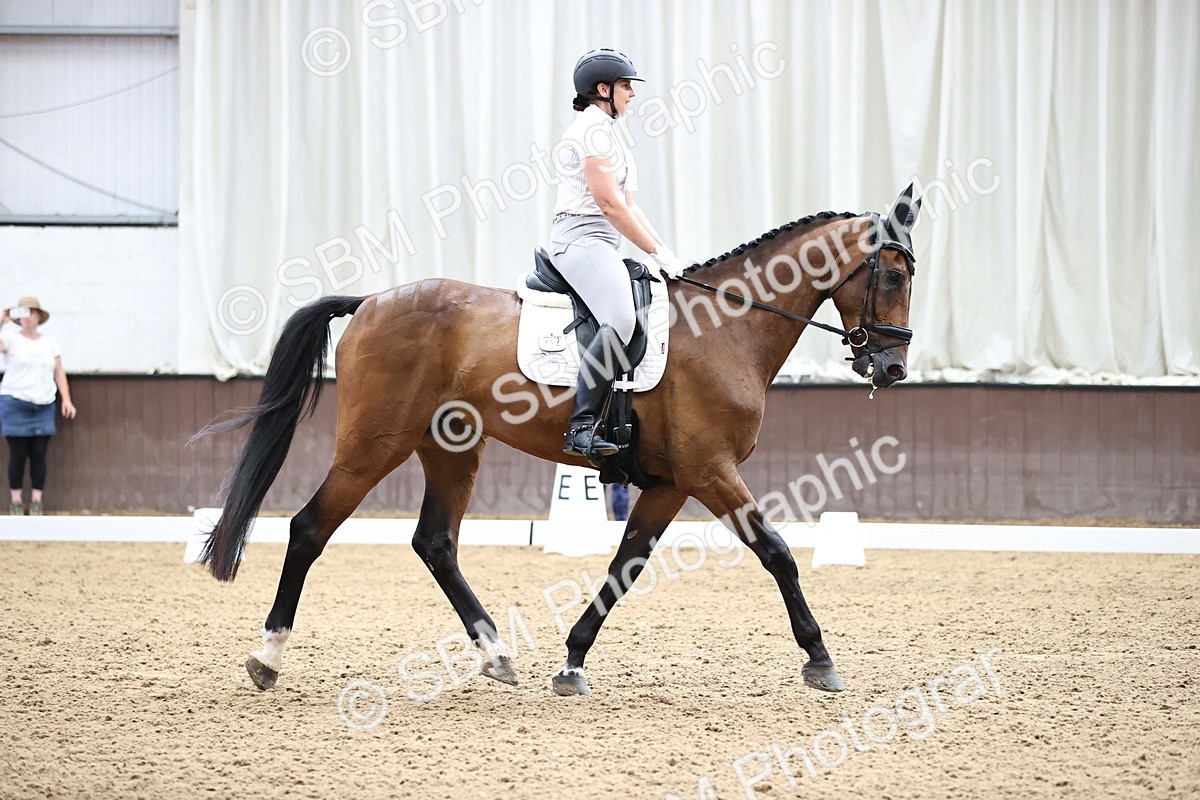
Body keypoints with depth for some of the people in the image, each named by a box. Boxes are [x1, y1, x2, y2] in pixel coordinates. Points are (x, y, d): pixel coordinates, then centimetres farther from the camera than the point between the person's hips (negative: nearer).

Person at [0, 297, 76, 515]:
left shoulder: (49, 342, 12)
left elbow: (59, 372, 12)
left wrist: (66, 399, 3)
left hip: (44, 406, 3)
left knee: (39, 455, 0)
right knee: (18, 454, -2)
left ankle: (36, 502, 6)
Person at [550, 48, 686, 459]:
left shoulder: (606, 130, 24)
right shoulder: (593, 128, -9)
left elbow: (628, 204, 25)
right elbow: (609, 203, -15)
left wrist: (666, 251, 14)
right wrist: (658, 252, -10)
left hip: (600, 244, 11)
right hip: (582, 239, -11)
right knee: (620, 321, -31)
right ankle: (581, 426, -35)